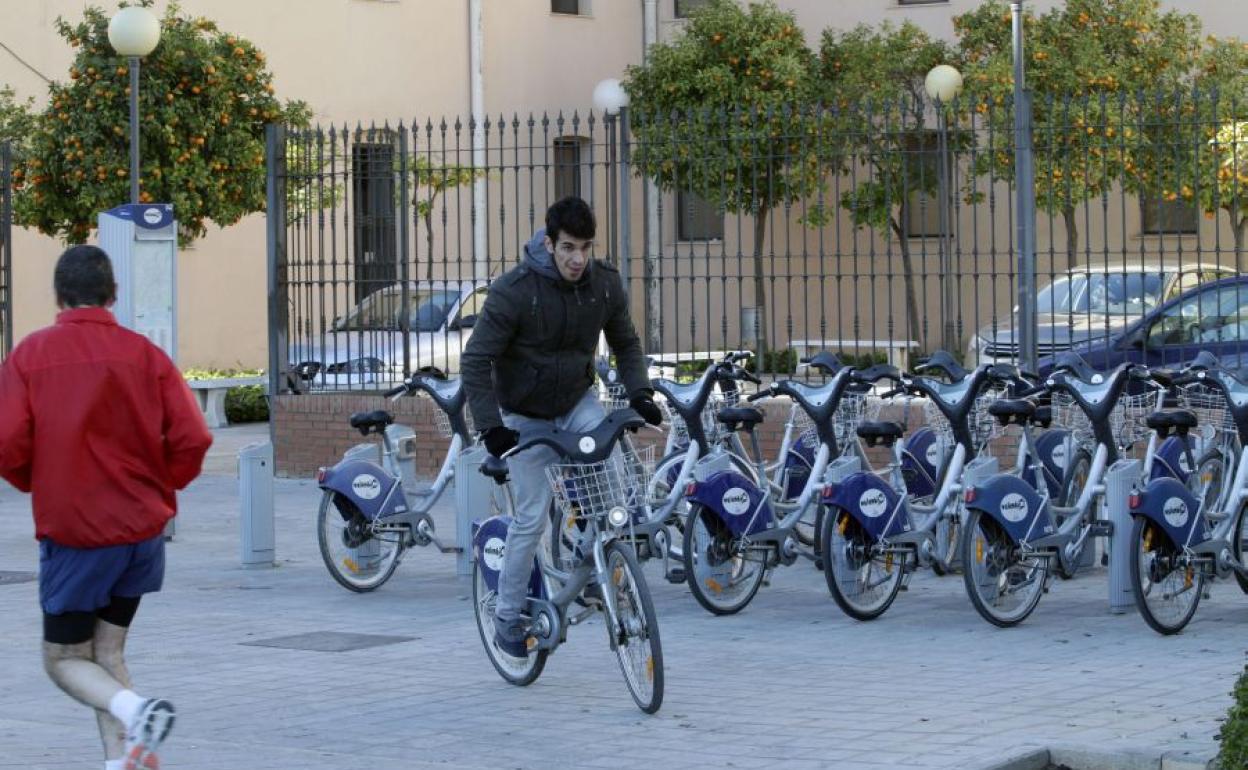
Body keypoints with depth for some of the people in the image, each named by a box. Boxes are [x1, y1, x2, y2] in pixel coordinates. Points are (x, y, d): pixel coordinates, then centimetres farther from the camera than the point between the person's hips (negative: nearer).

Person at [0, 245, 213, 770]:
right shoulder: (145, 354, 0)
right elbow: (192, 438, -7)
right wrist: (158, 487, 10)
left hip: (70, 530, -3)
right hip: (142, 529, 3)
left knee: (64, 659, 9)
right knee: (108, 651, 16)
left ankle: (134, 711, -19)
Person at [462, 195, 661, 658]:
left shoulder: (606, 285, -11)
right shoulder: (513, 291, -25)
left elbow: (625, 343, 6)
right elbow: (476, 361, -20)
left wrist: (639, 393, -9)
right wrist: (490, 426, -28)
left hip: (577, 402, 3)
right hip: (525, 416, -3)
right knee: (532, 517, -6)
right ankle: (507, 616, 11)